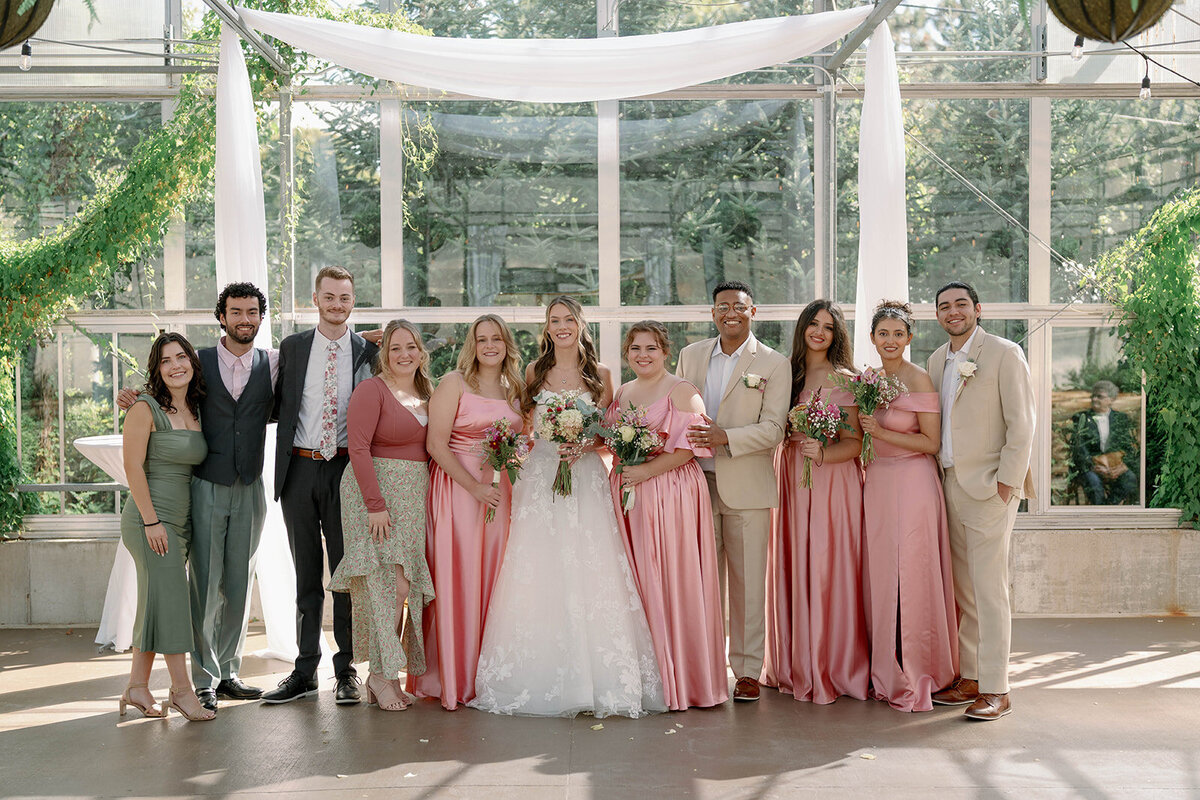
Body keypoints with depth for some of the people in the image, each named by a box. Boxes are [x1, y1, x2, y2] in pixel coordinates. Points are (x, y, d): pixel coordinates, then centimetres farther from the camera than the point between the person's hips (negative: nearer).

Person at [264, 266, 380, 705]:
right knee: (306, 574, 9)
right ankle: (305, 670, 18)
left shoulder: (368, 351, 3)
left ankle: (346, 669, 15)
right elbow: (278, 405, 11)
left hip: (345, 470, -1)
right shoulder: (291, 347, 7)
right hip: (299, 468, 1)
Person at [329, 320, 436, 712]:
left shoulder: (428, 394, 14)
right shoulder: (371, 390, -7)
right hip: (376, 492, -7)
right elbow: (358, 448, -14)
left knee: (408, 586, 5)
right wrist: (376, 504, -19)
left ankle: (388, 674, 15)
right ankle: (381, 674, 2)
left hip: (415, 498, 7)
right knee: (390, 584, -10)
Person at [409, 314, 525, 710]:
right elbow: (436, 444, -10)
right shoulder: (454, 383, -4)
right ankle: (452, 678, 6)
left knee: (492, 579, 6)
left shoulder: (513, 389, 13)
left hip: (500, 493, 5)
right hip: (457, 488, -5)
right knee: (455, 580, -4)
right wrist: (474, 487, -16)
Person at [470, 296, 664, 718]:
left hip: (586, 478, -1)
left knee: (590, 575, -6)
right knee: (537, 576, -4)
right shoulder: (534, 373, 11)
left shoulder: (600, 375, 9)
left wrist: (583, 446, -10)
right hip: (539, 479, 1)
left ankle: (599, 679, 0)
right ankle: (541, 679, 4)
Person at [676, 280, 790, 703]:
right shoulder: (690, 355, 11)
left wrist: (725, 438, -21)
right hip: (697, 482, 3)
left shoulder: (773, 364, 0)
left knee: (748, 581, 2)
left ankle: (747, 669, 12)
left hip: (746, 488, -3)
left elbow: (773, 428, -8)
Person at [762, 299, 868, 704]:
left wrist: (822, 453, -24)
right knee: (792, 569, 6)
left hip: (832, 480, -5)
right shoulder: (787, 374, 11)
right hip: (791, 479, 5)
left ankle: (834, 667, 6)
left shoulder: (845, 380, -3)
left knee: (829, 568, -5)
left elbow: (854, 443, -9)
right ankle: (796, 666, 18)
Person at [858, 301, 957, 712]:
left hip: (912, 485, -7)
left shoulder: (918, 380, -9)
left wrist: (880, 432, -15)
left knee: (910, 579, -4)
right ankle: (885, 673, 19)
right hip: (877, 484, 7)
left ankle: (914, 679, 7)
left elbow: (931, 442, -12)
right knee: (880, 580, 9)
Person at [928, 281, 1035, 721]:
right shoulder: (938, 359, 15)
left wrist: (1007, 482, -14)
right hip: (949, 484, 7)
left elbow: (1021, 423, -9)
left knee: (989, 590, -6)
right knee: (962, 589, 10)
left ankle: (995, 689, 0)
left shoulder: (1004, 353, -5)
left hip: (989, 486, -6)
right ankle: (968, 679, 18)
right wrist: (939, 479, 11)